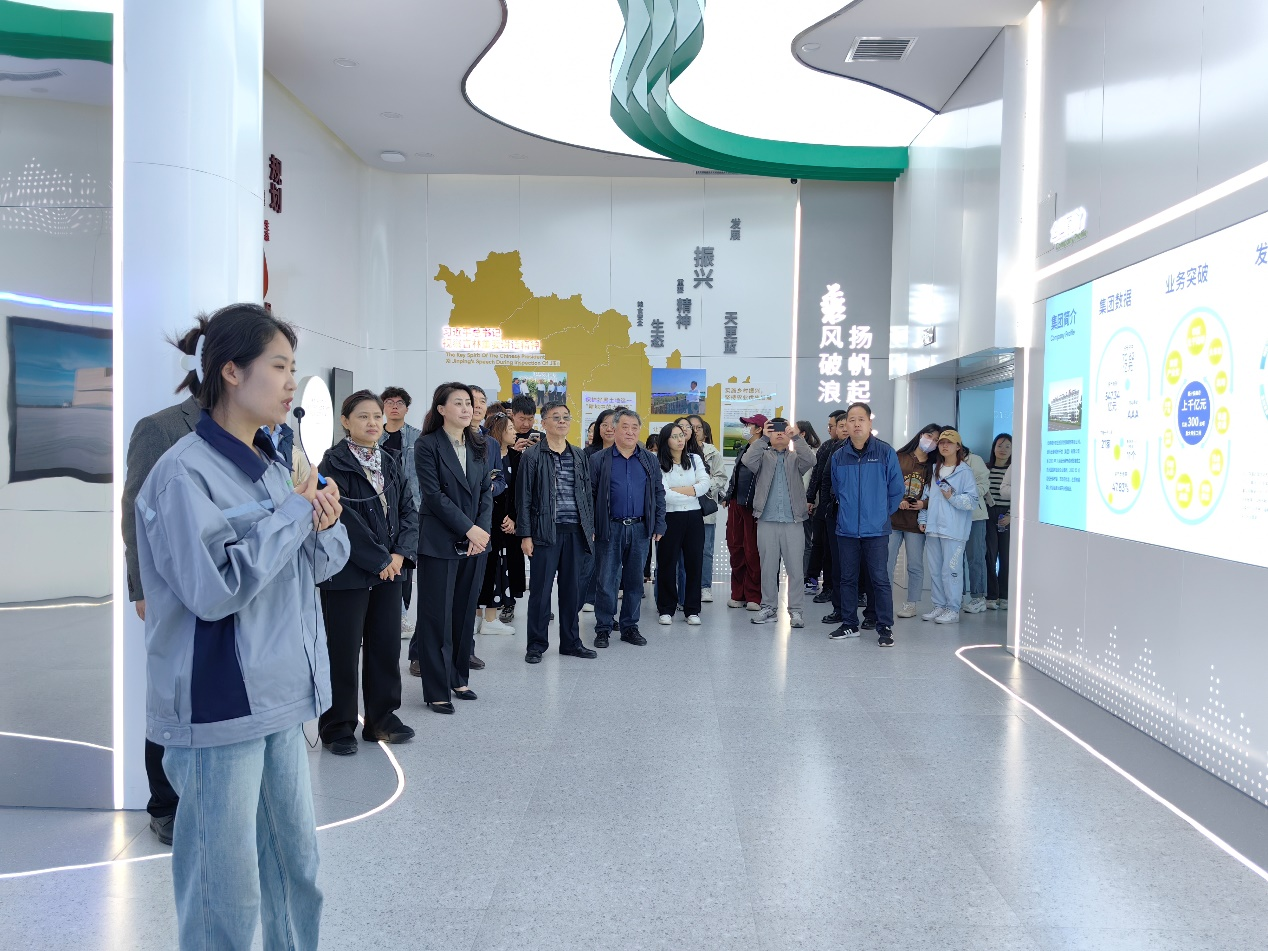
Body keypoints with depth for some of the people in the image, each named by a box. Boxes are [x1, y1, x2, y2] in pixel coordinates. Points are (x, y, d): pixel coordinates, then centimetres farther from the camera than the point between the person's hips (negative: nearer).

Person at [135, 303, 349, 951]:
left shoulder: (275, 466, 8)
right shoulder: (185, 472, -15)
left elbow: (321, 564, 13)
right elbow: (213, 588, -23)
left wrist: (324, 526, -9)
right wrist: (293, 515, -17)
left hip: (280, 695, 8)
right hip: (218, 703, -7)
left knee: (296, 860, 19)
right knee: (227, 886, 5)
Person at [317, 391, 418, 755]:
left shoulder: (390, 463, 11)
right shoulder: (334, 464, -10)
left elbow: (408, 510, 8)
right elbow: (345, 519, -17)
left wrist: (400, 554, -7)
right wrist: (379, 560, -15)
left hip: (389, 569, 6)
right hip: (347, 572, -6)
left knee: (387, 645, 11)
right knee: (343, 650, 3)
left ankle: (382, 717, 24)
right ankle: (338, 726, 17)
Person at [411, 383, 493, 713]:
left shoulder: (479, 446, 11)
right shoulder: (428, 445, -6)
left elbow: (486, 492, 8)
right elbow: (434, 495, -12)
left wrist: (483, 530, -7)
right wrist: (469, 529, -15)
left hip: (475, 542, 5)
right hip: (440, 543, -5)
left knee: (465, 613, 12)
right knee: (437, 616, 0)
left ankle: (458, 678, 25)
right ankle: (437, 690, 9)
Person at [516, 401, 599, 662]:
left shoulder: (579, 455, 12)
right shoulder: (532, 455, -2)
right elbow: (524, 497, -4)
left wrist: (590, 528, 10)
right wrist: (525, 534, -8)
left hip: (576, 532, 4)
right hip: (545, 531, -4)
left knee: (572, 589, 10)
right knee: (541, 589, 1)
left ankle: (571, 642, 21)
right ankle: (536, 645, 12)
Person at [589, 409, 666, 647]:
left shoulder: (650, 461, 9)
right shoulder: (599, 460, 1)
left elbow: (659, 495, 11)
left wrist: (659, 526, 5)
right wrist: (590, 528, -7)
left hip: (640, 529, 3)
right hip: (610, 529, -2)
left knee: (635, 581, 9)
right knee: (606, 581, 1)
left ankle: (630, 627, 21)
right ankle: (603, 629, 13)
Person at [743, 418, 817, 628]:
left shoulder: (795, 458, 12)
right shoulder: (763, 457, 11)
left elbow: (810, 461, -9)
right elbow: (747, 460, -9)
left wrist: (797, 437, -16)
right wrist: (762, 438, -15)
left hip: (793, 522, 0)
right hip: (767, 521, 0)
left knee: (795, 568, 0)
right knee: (768, 567, 7)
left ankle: (795, 610, 7)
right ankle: (769, 608, 16)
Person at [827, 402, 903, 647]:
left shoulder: (885, 452, -4)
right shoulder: (838, 456, 5)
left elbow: (896, 489, 3)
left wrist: (882, 513, 8)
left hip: (876, 530, -3)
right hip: (846, 529, 4)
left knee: (880, 578, -3)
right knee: (847, 578, 11)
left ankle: (885, 628, 6)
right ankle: (849, 624, 22)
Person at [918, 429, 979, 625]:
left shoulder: (965, 472, -4)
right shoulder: (934, 470, 16)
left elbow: (972, 500, -8)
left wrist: (953, 497, -19)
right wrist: (923, 519, 12)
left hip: (953, 529, -7)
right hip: (933, 528, 7)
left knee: (951, 570, -5)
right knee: (935, 570, 11)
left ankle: (953, 610, 3)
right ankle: (939, 607, 21)